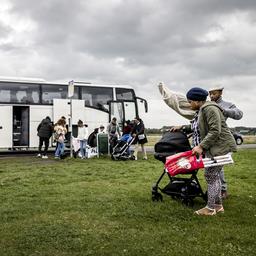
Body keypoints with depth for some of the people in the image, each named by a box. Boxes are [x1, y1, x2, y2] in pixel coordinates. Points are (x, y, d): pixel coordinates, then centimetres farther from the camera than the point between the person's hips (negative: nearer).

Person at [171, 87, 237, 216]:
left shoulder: (209, 109, -17)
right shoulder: (200, 111, 15)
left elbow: (215, 131, -24)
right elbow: (197, 128, 28)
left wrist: (201, 146, -25)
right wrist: (182, 127, 23)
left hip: (220, 147, -10)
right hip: (212, 147, 10)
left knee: (210, 176, -6)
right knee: (214, 175, 14)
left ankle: (210, 208, 4)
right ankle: (218, 205, 25)